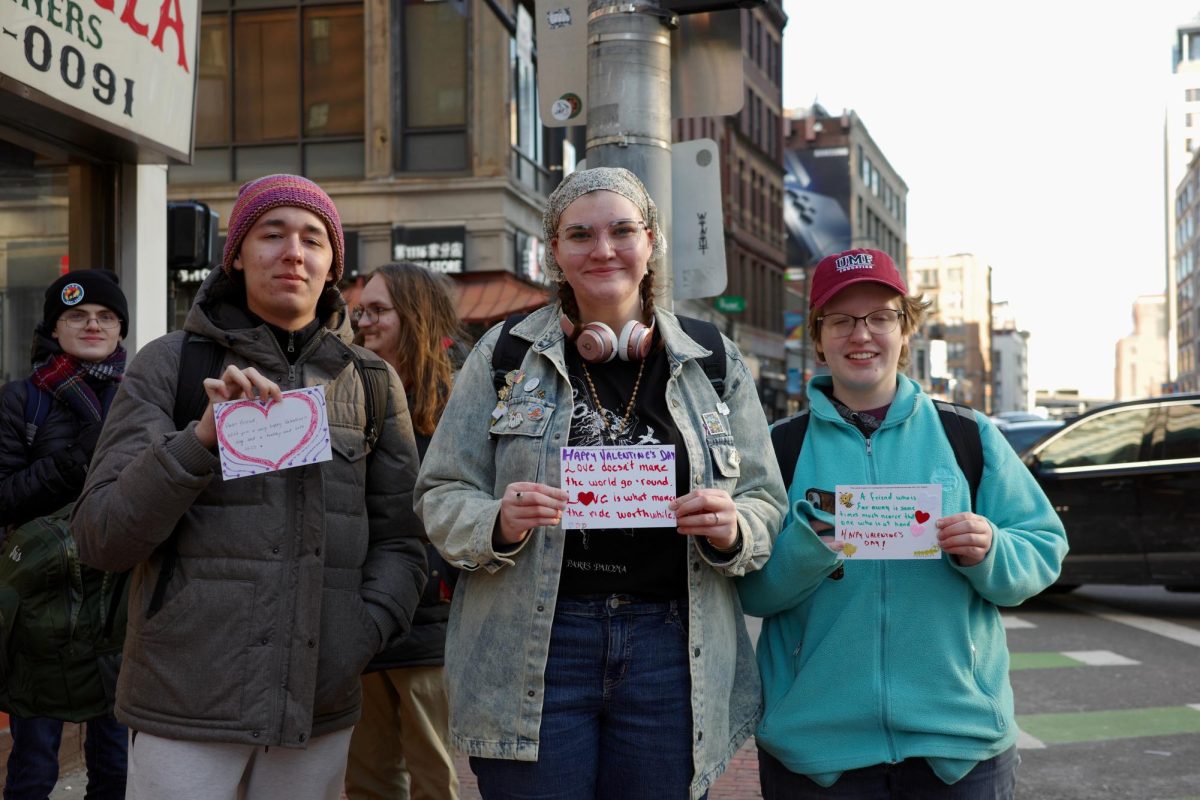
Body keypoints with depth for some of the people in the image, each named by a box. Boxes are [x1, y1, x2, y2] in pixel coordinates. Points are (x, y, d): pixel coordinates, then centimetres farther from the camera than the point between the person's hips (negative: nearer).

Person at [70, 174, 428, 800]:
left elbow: (399, 539, 10)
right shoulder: (168, 365, 1)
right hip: (184, 706, -2)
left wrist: (363, 633, -8)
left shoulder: (371, 382, 8)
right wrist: (203, 436, -17)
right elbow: (100, 540, -5)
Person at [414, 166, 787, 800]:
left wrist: (731, 530, -13)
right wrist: (500, 525, -16)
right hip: (533, 649, -1)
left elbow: (765, 504, 10)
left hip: (672, 651, 2)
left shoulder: (713, 363, 8)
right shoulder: (504, 356, 5)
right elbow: (440, 496, 5)